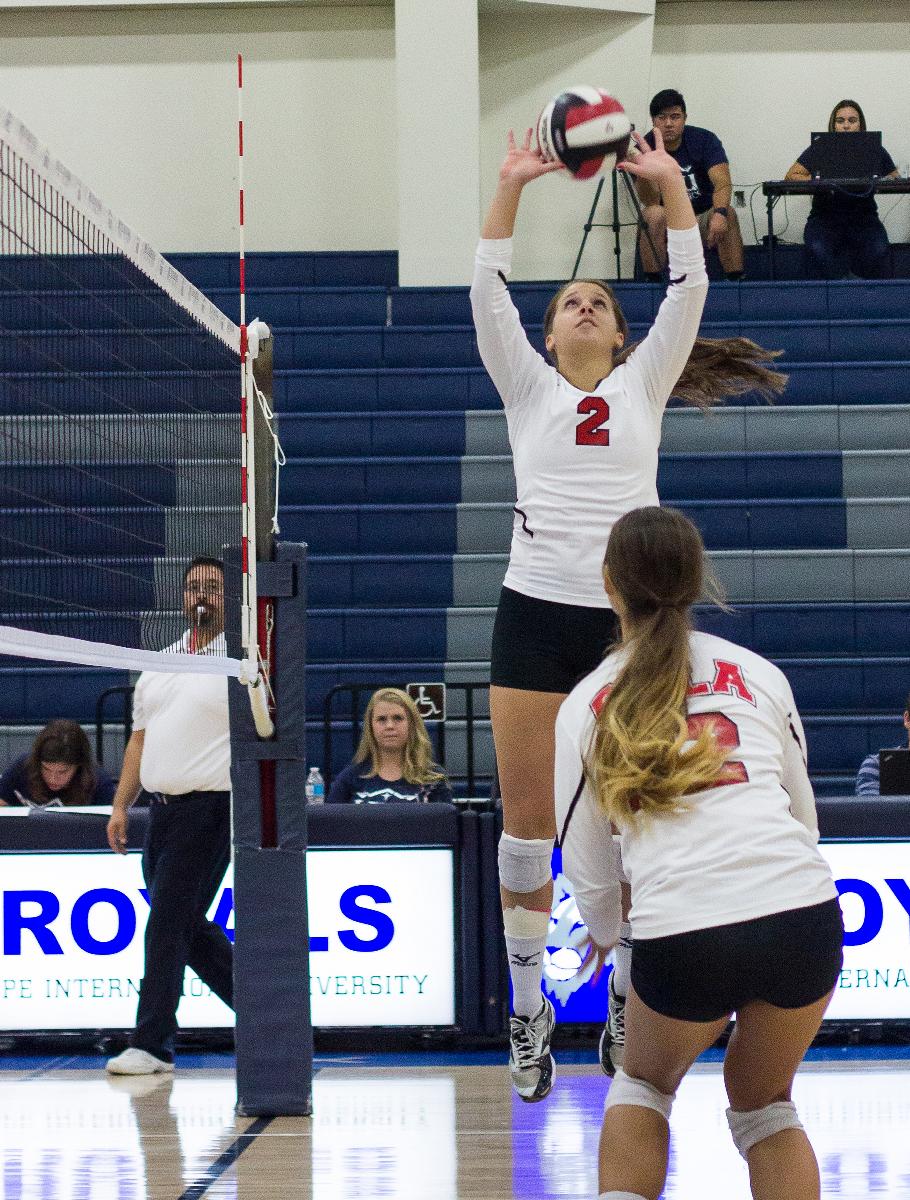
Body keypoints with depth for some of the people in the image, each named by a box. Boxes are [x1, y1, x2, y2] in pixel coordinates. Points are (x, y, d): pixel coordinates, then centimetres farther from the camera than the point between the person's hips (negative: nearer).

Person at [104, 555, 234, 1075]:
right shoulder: (159, 664, 17)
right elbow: (140, 740, 20)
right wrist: (122, 805, 15)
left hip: (209, 809, -7)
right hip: (163, 810, 7)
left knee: (169, 922, -9)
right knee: (189, 928, 10)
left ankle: (152, 1043, -4)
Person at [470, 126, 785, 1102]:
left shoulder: (643, 385, 13)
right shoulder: (528, 388, 12)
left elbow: (687, 291, 3)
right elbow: (487, 295, 0)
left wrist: (670, 182, -2)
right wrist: (511, 186, -6)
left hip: (629, 618, 0)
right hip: (535, 614, 0)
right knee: (525, 823, -1)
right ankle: (529, 1011, 11)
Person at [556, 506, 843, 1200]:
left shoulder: (587, 705, 13)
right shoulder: (759, 674, 15)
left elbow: (584, 861, 18)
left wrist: (604, 933, 39)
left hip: (682, 934, -1)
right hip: (804, 913, 1)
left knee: (644, 1086, 29)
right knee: (764, 1106, 25)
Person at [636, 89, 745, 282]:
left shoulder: (704, 140, -9)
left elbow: (722, 183, -23)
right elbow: (650, 202, -18)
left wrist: (719, 213, -44)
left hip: (704, 217, 0)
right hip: (667, 223, 0)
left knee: (728, 215, -30)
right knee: (653, 215, -32)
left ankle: (736, 281, -27)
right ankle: (652, 282, -25)